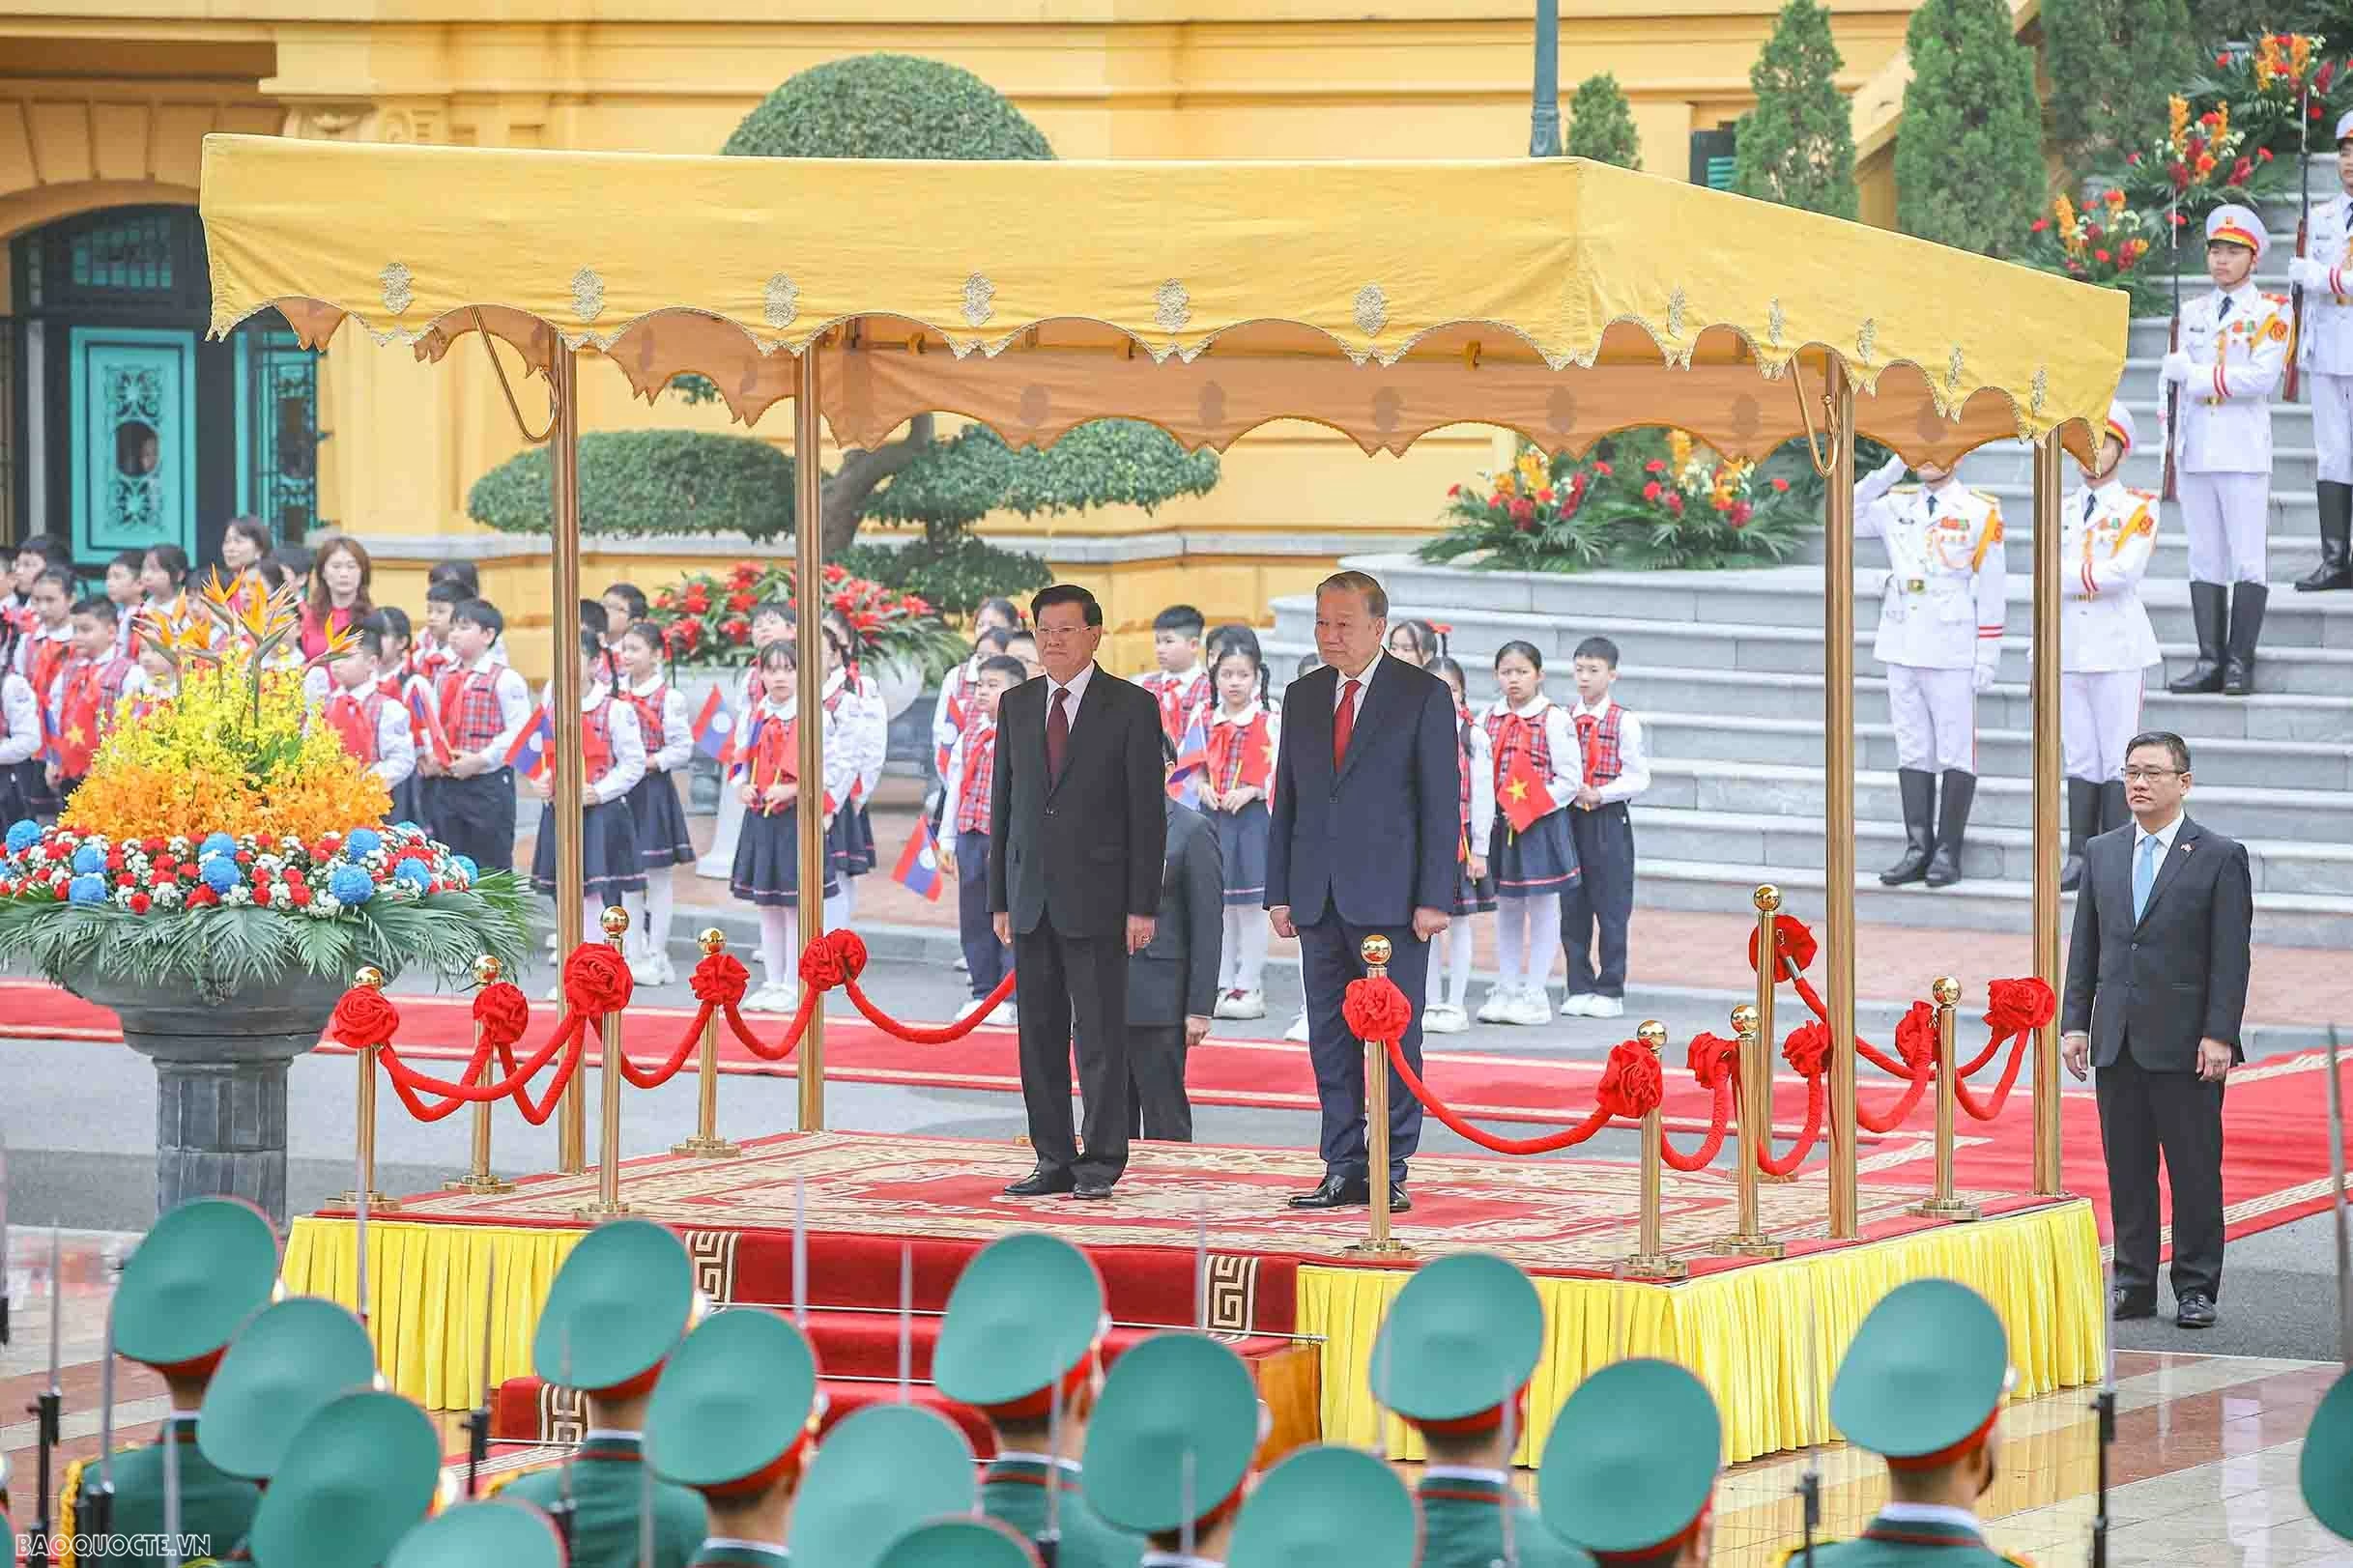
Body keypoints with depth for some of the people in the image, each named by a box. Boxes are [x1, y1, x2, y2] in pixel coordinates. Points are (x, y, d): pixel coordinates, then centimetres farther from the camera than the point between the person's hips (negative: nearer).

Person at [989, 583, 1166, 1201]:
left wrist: (1142, 905, -9)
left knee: (1099, 1034, -4)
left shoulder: (1131, 707, -2)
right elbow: (1003, 803, 14)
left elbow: (1148, 812, -4)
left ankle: (1101, 1162, 1)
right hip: (1031, 895, 5)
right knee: (1040, 1034, 6)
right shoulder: (1016, 705, 12)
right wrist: (999, 898, 8)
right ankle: (1054, 1160, 12)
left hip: (1096, 896, -5)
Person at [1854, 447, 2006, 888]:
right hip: (1902, 649, 5)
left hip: (1953, 651, -5)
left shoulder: (1981, 512, -2)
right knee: (1912, 751, 6)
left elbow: (1990, 587, -2)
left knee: (1956, 752, -2)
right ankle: (1918, 849, 9)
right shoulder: (1895, 504, 11)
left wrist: (1988, 654, -5)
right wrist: (1890, 471, 0)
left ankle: (1948, 853, 2)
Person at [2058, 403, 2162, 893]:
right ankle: (2080, 855, 9)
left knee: (2117, 758, -4)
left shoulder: (2138, 508, 0)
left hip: (2117, 645, -4)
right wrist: (2095, 574, -3)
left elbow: (2125, 571, -14)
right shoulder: (2061, 509, 15)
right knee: (2080, 757, 6)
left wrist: (2072, 576, -8)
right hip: (2068, 645, 4)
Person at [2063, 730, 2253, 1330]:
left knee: (2195, 1169, -1)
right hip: (2116, 1043, 4)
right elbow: (2085, 945, 14)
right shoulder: (2101, 853, 13)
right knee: (2127, 1169, 7)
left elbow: (2230, 956, -5)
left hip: (2185, 1046, -4)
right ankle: (2134, 1284, 13)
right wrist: (2074, 1022, 6)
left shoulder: (2220, 857, -1)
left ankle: (2196, 1288, 5)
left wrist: (2219, 1035, -12)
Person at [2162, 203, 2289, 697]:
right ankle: (2210, 660, 7)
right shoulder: (2193, 312, 15)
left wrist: (2195, 375, -11)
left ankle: (2240, 663, -3)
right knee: (2205, 560, 5)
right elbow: (2172, 373, 16)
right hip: (2196, 451, 5)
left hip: (2244, 452, -5)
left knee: (2247, 560, -4)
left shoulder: (2270, 311, -2)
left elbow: (2262, 377, -14)